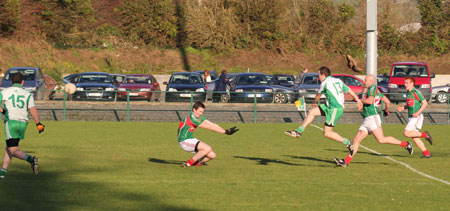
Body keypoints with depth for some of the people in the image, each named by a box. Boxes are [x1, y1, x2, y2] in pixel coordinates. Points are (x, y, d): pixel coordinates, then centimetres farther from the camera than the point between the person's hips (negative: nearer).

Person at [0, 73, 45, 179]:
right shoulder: (27, 94, 5)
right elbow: (32, 109, -9)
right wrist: (38, 124, -10)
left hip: (11, 122, -4)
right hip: (23, 123, 4)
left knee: (13, 151, -8)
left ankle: (30, 159, -34)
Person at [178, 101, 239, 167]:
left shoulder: (199, 117, 6)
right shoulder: (192, 117, -23)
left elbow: (212, 125, 1)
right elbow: (210, 127, -22)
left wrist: (226, 131, -10)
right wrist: (226, 132, -21)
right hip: (184, 141, -9)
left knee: (212, 155, 0)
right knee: (208, 148, -27)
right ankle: (188, 163, -18)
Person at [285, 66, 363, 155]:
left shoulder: (325, 83, -9)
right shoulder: (338, 81, 12)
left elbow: (318, 95, 8)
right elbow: (349, 91, 9)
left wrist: (314, 103, 27)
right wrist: (358, 100, 12)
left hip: (335, 109, -9)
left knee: (327, 133, -5)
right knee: (312, 112, 12)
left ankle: (347, 143, 0)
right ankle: (299, 132, 17)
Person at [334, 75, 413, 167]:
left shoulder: (373, 88, -7)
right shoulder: (377, 91, 20)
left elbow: (370, 101, -22)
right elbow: (388, 102, 23)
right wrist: (387, 111, 40)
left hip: (373, 118, -10)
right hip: (367, 120, 10)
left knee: (381, 139, -17)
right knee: (356, 140, 3)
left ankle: (405, 144, -9)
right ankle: (346, 161, -1)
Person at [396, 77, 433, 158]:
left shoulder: (416, 92, -12)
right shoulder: (408, 93, 14)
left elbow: (425, 103, -14)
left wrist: (418, 112, -23)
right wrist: (402, 108, 8)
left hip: (416, 117, -9)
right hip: (411, 117, 9)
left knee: (406, 133, -17)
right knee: (414, 138, 5)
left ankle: (425, 135, -4)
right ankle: (426, 153, 8)